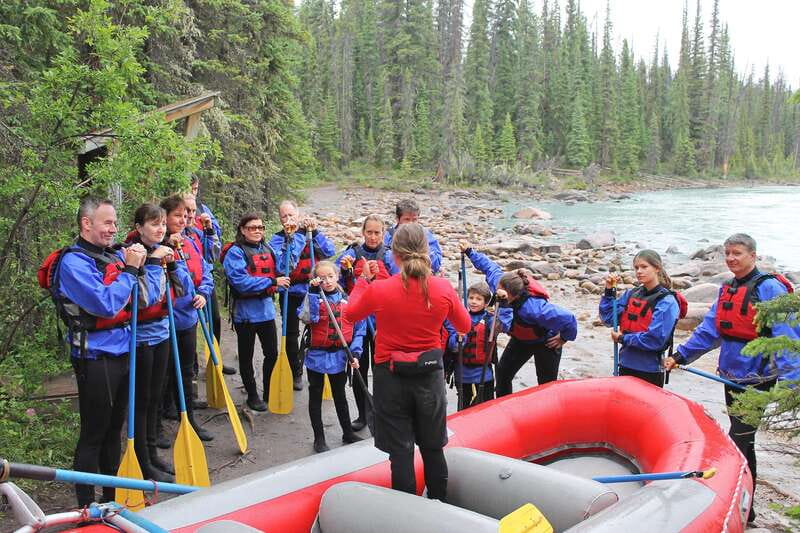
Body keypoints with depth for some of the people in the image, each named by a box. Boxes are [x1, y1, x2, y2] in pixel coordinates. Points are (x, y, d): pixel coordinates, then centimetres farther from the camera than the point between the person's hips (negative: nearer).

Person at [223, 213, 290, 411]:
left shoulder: (267, 249, 8)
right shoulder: (235, 252, -12)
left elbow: (276, 273, 20)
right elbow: (241, 282, -23)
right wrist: (272, 282, -24)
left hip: (266, 308, 6)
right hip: (245, 311, -6)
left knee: (272, 353, 11)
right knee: (246, 356, 10)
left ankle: (270, 393, 29)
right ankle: (252, 395, 25)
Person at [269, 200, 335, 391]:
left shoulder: (310, 233, 2)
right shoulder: (277, 239, -5)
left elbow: (330, 252, -10)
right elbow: (283, 265, -21)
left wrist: (314, 232, -20)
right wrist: (297, 236, -22)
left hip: (313, 291, 1)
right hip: (291, 294, -1)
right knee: (291, 335, 9)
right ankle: (296, 373, 27)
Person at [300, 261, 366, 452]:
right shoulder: (313, 295, -6)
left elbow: (359, 328, -1)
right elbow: (308, 317, -26)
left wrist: (355, 352, -9)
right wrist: (313, 292, -26)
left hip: (340, 356, 1)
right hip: (317, 355, -1)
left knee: (340, 395, 18)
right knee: (316, 397, 10)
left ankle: (348, 433, 33)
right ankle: (319, 438, 23)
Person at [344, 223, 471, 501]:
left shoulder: (378, 290, -18)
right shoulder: (443, 288, -12)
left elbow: (350, 314, 3)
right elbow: (464, 326, 5)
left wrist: (363, 280, 14)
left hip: (391, 377, -2)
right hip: (430, 376, 2)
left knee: (400, 452, 10)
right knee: (433, 449, 19)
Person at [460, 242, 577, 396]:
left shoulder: (534, 307, -46)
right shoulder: (498, 281, -27)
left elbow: (568, 319, -41)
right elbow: (489, 266, -3)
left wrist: (565, 338, -22)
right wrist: (470, 252, 0)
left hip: (544, 342, -6)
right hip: (520, 339, 7)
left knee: (546, 384, 2)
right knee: (503, 373, 5)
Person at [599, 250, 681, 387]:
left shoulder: (667, 302, -13)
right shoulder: (631, 294, 5)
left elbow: (655, 340, -20)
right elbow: (608, 318, 4)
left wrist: (622, 339, -13)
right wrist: (609, 290, -5)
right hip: (626, 366, 6)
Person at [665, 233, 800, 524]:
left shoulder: (769, 288, -13)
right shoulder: (727, 289, 12)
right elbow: (709, 330, 13)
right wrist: (680, 356, 7)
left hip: (756, 380, -8)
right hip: (732, 377, 8)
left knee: (737, 443, -8)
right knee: (743, 444, 17)